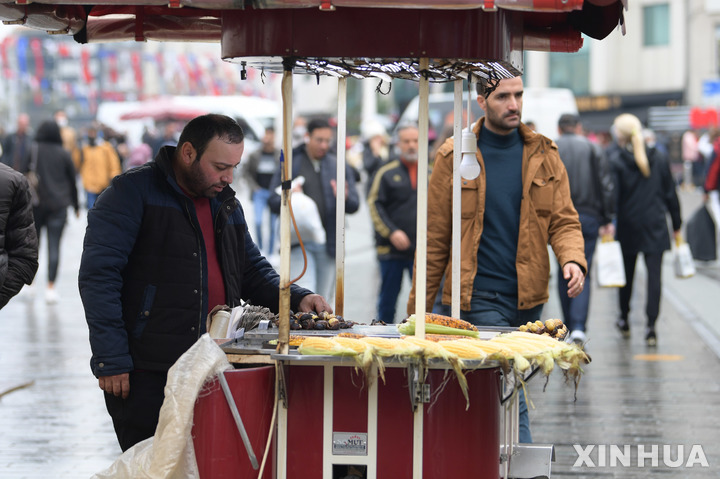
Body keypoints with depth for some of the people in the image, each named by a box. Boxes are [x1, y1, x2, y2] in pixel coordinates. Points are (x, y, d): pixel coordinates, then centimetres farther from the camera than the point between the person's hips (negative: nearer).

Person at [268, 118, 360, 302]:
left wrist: (345, 198, -17)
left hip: (329, 244, 3)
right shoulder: (291, 165, 4)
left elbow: (354, 206, 6)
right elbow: (273, 202, 1)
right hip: (300, 242, -3)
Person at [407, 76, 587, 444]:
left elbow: (563, 220, 7)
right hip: (479, 297, -4)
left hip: (527, 297, 4)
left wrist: (573, 260, -15)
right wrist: (418, 308, 2)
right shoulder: (454, 157, -2)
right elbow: (434, 236, 2)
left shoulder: (543, 154, 7)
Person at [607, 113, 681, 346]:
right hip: (655, 226, 1)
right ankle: (651, 326, -11)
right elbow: (670, 194, 7)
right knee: (654, 274, -2)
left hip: (627, 226, -1)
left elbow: (612, 196, -14)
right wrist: (676, 225, 14)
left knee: (627, 274, 15)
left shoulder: (615, 160, -9)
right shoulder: (659, 159, 3)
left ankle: (624, 319, 31)